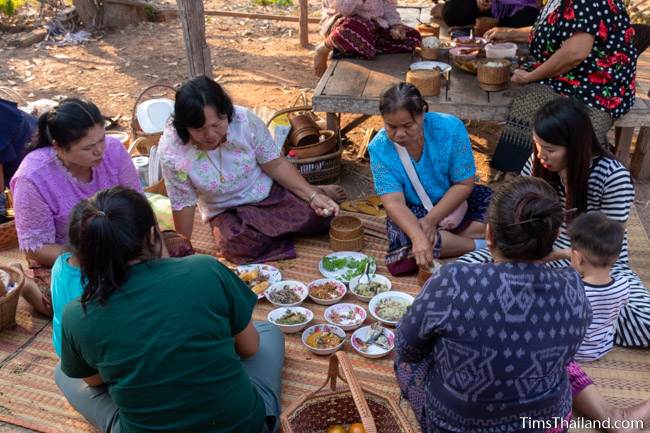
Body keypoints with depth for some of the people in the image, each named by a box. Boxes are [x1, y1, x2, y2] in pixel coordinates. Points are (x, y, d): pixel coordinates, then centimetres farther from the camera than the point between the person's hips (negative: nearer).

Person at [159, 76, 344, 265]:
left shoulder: (245, 120, -24)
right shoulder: (172, 151, -25)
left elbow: (276, 164, -11)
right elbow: (183, 205, -13)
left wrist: (312, 195, -17)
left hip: (268, 191, 0)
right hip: (226, 212, 0)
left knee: (317, 216, -22)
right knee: (241, 245, -30)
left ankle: (317, 193, 16)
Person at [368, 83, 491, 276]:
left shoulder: (450, 128, -20)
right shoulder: (379, 148, -19)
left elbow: (464, 184, -15)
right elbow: (394, 202, -25)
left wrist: (431, 220, -26)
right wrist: (418, 236, -44)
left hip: (454, 202, 1)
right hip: (412, 212, 0)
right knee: (406, 238, -33)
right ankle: (478, 245, -14)